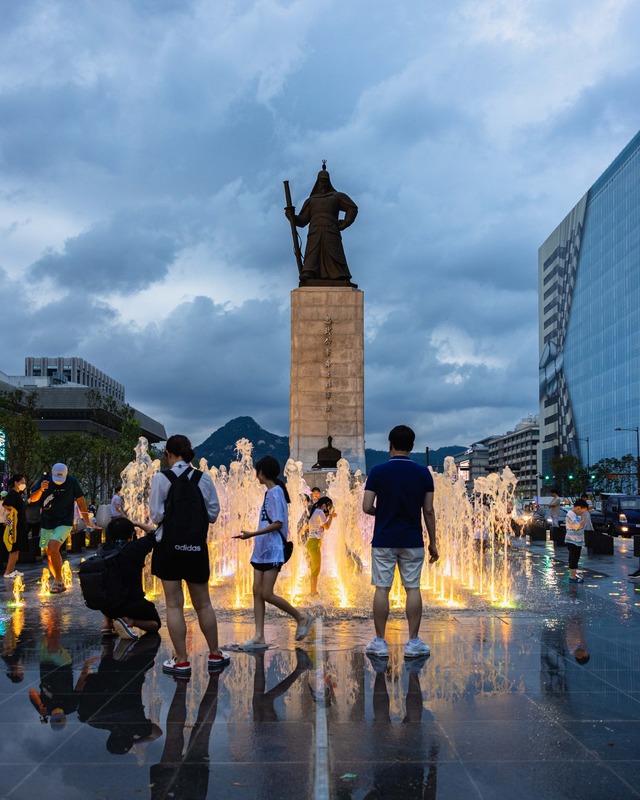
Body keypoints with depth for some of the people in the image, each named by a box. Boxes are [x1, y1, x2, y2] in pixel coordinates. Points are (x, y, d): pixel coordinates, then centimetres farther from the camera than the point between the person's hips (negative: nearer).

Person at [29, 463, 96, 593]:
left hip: (64, 523, -4)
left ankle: (58, 581, -13)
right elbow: (32, 499, -5)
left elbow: (80, 501, -2)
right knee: (49, 554, 10)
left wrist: (87, 521, -1)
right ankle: (58, 583, 26)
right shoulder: (45, 480, -3)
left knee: (53, 548, -23)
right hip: (46, 523, 5)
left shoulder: (72, 482, -10)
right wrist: (41, 490, -26)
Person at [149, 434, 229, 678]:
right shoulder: (204, 478, -1)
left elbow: (156, 515, -10)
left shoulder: (161, 478, -10)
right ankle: (215, 655, 23)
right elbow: (213, 512, 2)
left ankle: (181, 661, 6)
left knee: (174, 604, 4)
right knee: (203, 603, 15)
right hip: (197, 546, 3)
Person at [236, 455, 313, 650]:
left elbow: (278, 523, -20)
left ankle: (301, 617, 9)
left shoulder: (275, 492, -13)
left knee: (267, 594, -8)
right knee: (257, 592, 4)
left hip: (272, 551, -9)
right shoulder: (270, 492, 15)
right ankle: (259, 637, 5)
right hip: (262, 551, 9)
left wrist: (253, 534, -23)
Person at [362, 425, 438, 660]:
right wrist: (433, 542, 6)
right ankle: (413, 642, 7)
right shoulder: (423, 473, -2)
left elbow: (367, 507, -8)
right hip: (412, 541, 1)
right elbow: (429, 511, -2)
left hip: (383, 540, -1)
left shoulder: (378, 472, -6)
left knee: (382, 589, 4)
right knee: (412, 589, 6)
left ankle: (379, 642, 7)